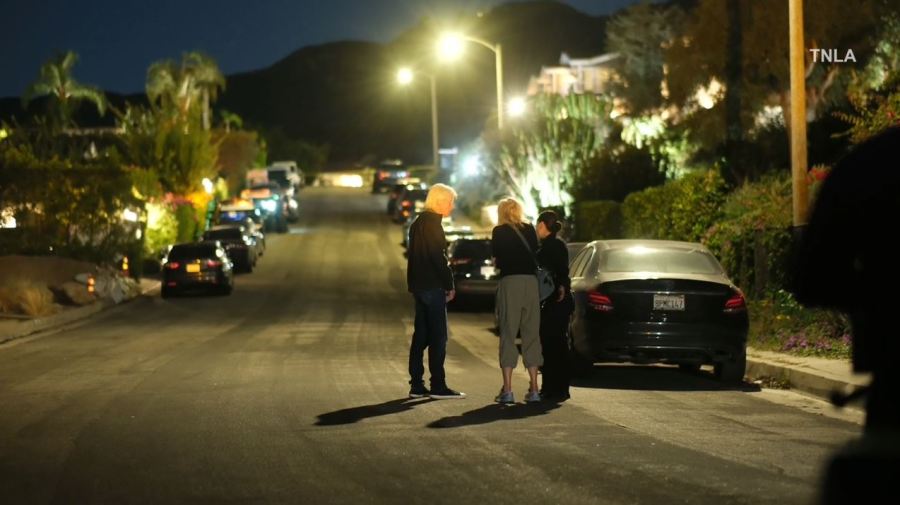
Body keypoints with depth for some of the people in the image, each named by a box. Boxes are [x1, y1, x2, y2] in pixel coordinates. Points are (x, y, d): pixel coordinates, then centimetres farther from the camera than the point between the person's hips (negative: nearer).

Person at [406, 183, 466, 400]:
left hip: (419, 284, 10)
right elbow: (438, 256, -18)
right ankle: (438, 386, -7)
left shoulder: (419, 222, 18)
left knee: (421, 335, 10)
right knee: (438, 336, -7)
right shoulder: (432, 222, -12)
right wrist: (449, 284, -10)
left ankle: (417, 385, 11)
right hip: (432, 285, -10)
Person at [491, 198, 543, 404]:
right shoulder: (530, 230, 12)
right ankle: (534, 389, 7)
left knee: (508, 335, -1)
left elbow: (497, 260, 1)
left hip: (510, 281, -3)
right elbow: (535, 254, 9)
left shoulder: (499, 232, 3)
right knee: (531, 335, 8)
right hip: (531, 281, 3)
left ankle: (507, 390, -7)